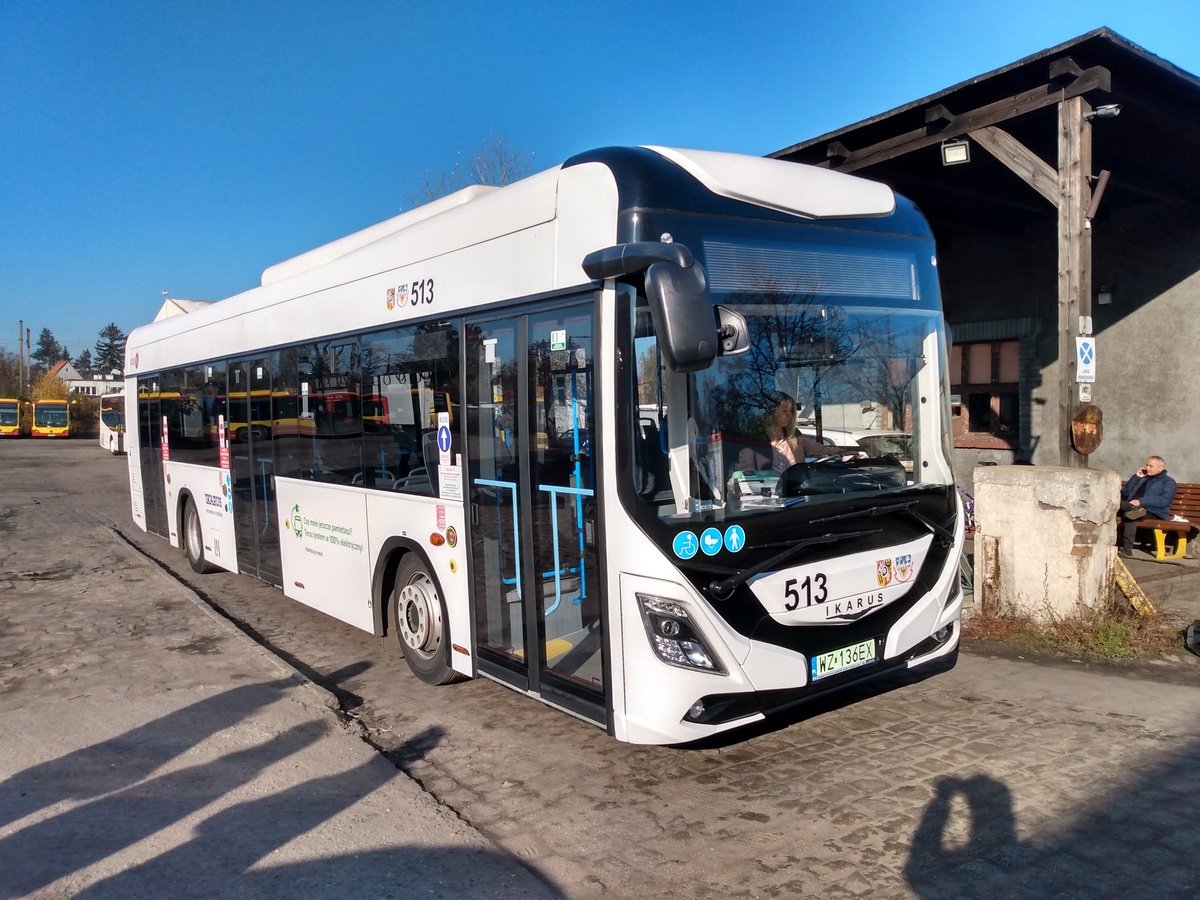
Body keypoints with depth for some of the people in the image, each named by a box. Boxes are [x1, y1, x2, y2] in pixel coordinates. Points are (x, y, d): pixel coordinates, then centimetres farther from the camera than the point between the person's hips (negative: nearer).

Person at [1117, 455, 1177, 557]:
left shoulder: (1168, 482, 11)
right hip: (1134, 507, 6)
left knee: (1128, 514, -39)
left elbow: (1165, 501, -10)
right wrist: (1136, 476, 13)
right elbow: (1126, 493, 21)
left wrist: (1141, 501, -20)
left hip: (1154, 512, -6)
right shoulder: (1143, 479, 32)